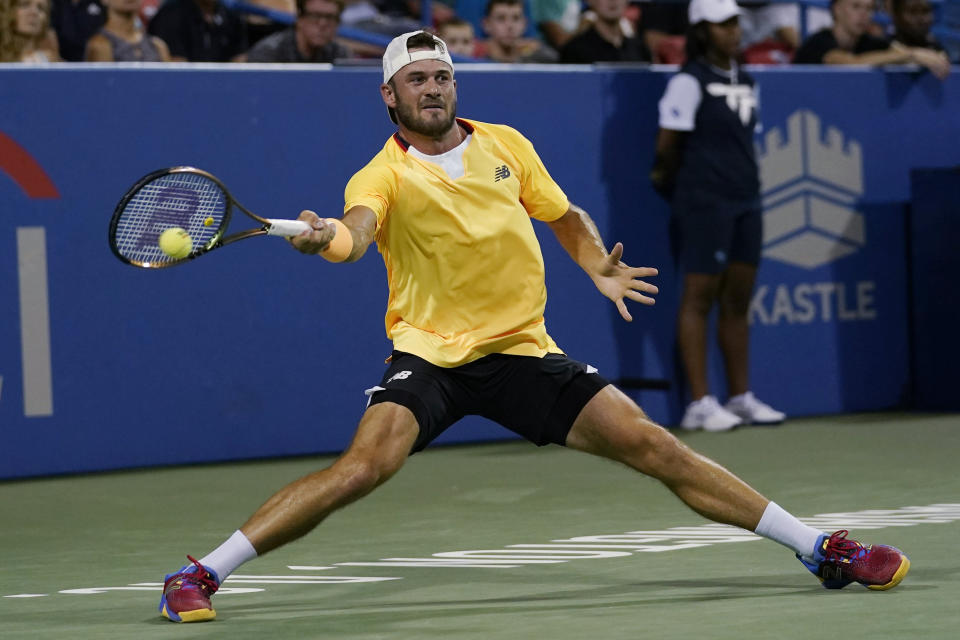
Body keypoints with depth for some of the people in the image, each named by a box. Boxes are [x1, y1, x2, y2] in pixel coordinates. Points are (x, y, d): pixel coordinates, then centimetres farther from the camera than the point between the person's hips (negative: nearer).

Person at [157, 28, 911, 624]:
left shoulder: (507, 146, 4)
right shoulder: (383, 176, -9)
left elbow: (565, 215, 19)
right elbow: (357, 230, -31)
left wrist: (600, 267, -1)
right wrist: (327, 239, -54)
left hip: (522, 351, 3)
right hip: (429, 354, -3)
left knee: (653, 445, -5)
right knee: (364, 466, -28)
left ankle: (822, 550, 3)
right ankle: (198, 576, -22)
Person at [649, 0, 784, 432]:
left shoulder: (746, 83, 15)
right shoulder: (688, 83, -8)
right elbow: (667, 146, -7)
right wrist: (674, 181, 6)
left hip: (745, 201, 7)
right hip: (704, 202, -7)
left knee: (737, 301, 9)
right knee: (699, 298, -5)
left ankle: (740, 397, 14)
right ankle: (699, 404, -4)